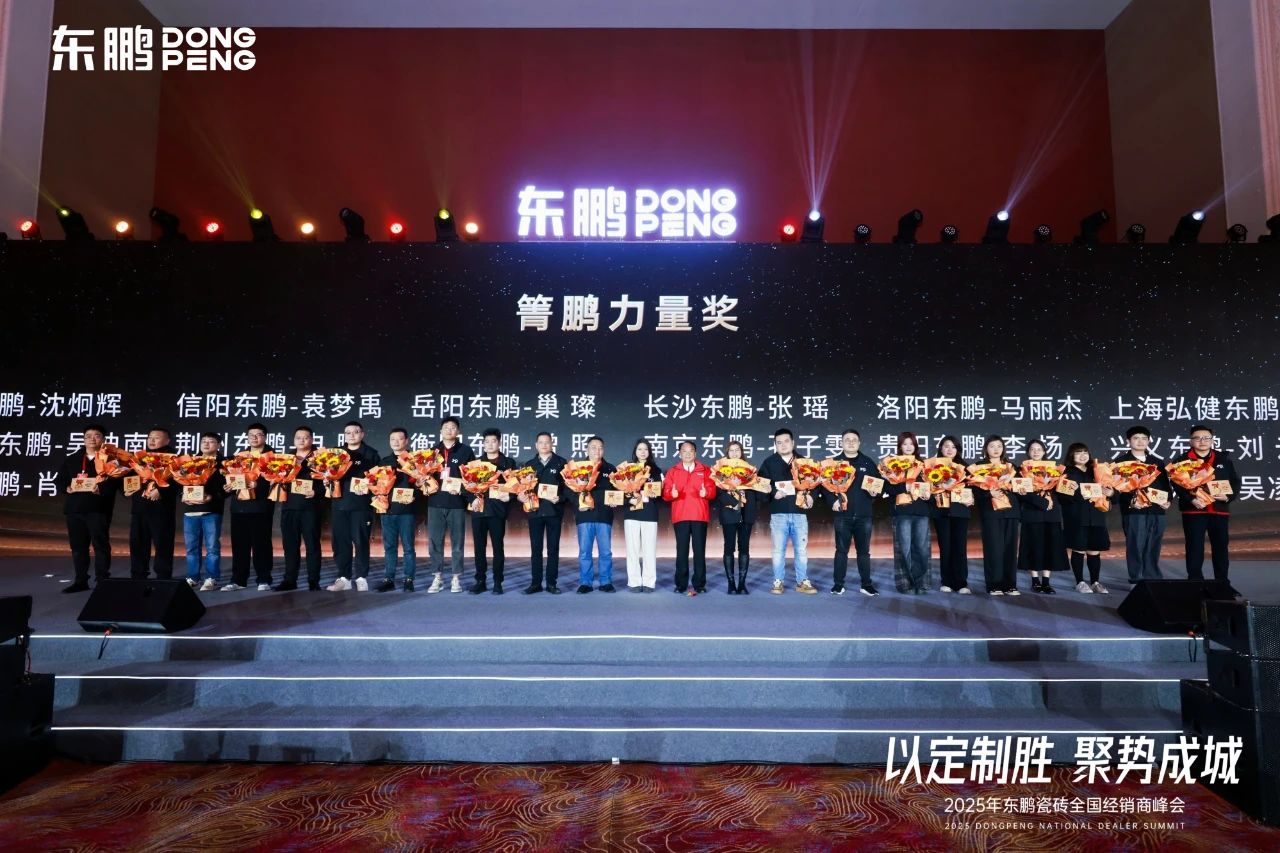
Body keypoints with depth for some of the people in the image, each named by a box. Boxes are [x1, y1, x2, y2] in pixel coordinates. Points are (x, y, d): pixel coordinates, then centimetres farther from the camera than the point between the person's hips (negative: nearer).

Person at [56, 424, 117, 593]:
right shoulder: (72, 459, 16)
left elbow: (117, 481, -10)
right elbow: (59, 480, 16)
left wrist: (101, 489, -25)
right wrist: (67, 488, -5)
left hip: (98, 508, -5)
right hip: (74, 508, 5)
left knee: (100, 544, -2)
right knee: (77, 545, 9)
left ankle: (102, 580, 3)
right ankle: (80, 581, 18)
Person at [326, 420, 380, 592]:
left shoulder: (370, 454, 4)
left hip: (361, 504, -4)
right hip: (339, 503, 4)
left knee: (360, 541, -2)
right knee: (340, 542, 4)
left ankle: (361, 577, 5)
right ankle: (344, 577, 12)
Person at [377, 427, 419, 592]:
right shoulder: (384, 461, 15)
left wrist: (414, 496, -17)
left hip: (407, 510, -3)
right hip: (388, 509, 4)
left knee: (408, 546, 0)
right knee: (389, 547, 6)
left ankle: (409, 580, 6)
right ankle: (388, 579, 12)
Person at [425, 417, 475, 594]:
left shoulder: (466, 450, 3)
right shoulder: (433, 450, 12)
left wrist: (471, 497, -10)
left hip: (457, 503, -2)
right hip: (435, 502, 2)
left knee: (457, 542, 3)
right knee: (435, 542, 3)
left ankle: (456, 578, 10)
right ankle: (437, 578, 11)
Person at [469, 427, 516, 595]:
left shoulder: (508, 462, 6)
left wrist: (509, 496, -16)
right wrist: (473, 499, -5)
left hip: (497, 510, -3)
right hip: (479, 509, 3)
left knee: (498, 547, 0)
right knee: (479, 547, 4)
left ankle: (497, 582, 6)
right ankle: (480, 581, 12)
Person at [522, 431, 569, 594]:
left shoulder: (561, 463, 5)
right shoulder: (529, 465, 13)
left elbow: (568, 485, 0)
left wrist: (560, 498, -15)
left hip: (554, 511, -2)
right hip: (535, 511, 2)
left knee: (553, 549, 2)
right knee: (536, 549, 3)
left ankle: (552, 583, 8)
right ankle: (535, 583, 9)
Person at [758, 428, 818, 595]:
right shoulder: (769, 463, 5)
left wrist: (810, 495, -6)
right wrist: (773, 493, -17)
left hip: (799, 512, 2)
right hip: (778, 513, -1)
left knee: (801, 549, 6)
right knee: (778, 549, 3)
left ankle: (802, 582, 14)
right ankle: (778, 582, 12)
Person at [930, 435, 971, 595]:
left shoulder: (963, 466, 13)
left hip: (960, 510, 1)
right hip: (941, 510, -1)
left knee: (960, 546, -3)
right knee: (945, 546, 0)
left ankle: (961, 583, 0)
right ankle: (947, 582, 7)